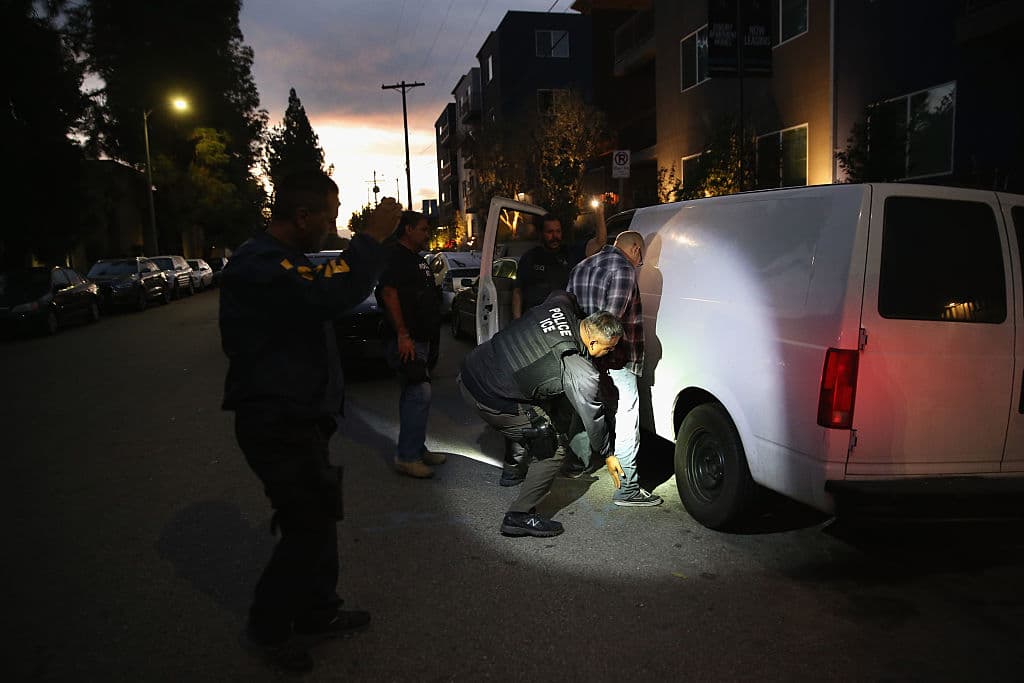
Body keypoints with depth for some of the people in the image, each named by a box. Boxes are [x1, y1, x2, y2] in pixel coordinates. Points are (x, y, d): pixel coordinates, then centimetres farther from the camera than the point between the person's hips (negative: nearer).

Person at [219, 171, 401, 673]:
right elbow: (332, 294, -39)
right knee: (309, 527, 1)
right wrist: (373, 236, -30)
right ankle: (268, 628, 22)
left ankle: (319, 612, 36)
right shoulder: (257, 265, -24)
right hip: (278, 425, -10)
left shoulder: (281, 259, 13)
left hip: (297, 419, 10)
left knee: (317, 518, 19)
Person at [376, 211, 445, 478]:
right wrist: (403, 335, -24)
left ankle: (417, 449, 22)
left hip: (421, 340, 10)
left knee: (413, 395, 14)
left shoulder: (416, 259, 21)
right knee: (419, 394, -12)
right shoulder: (394, 257, -11)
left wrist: (432, 340, 24)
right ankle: (407, 456, -6)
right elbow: (388, 293, -21)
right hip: (406, 341, -10)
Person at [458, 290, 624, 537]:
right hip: (491, 401, -9)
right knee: (553, 450, 2)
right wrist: (608, 455, 11)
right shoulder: (582, 375, -18)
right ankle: (519, 516, 5)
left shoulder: (560, 305, -3)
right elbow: (593, 417, -5)